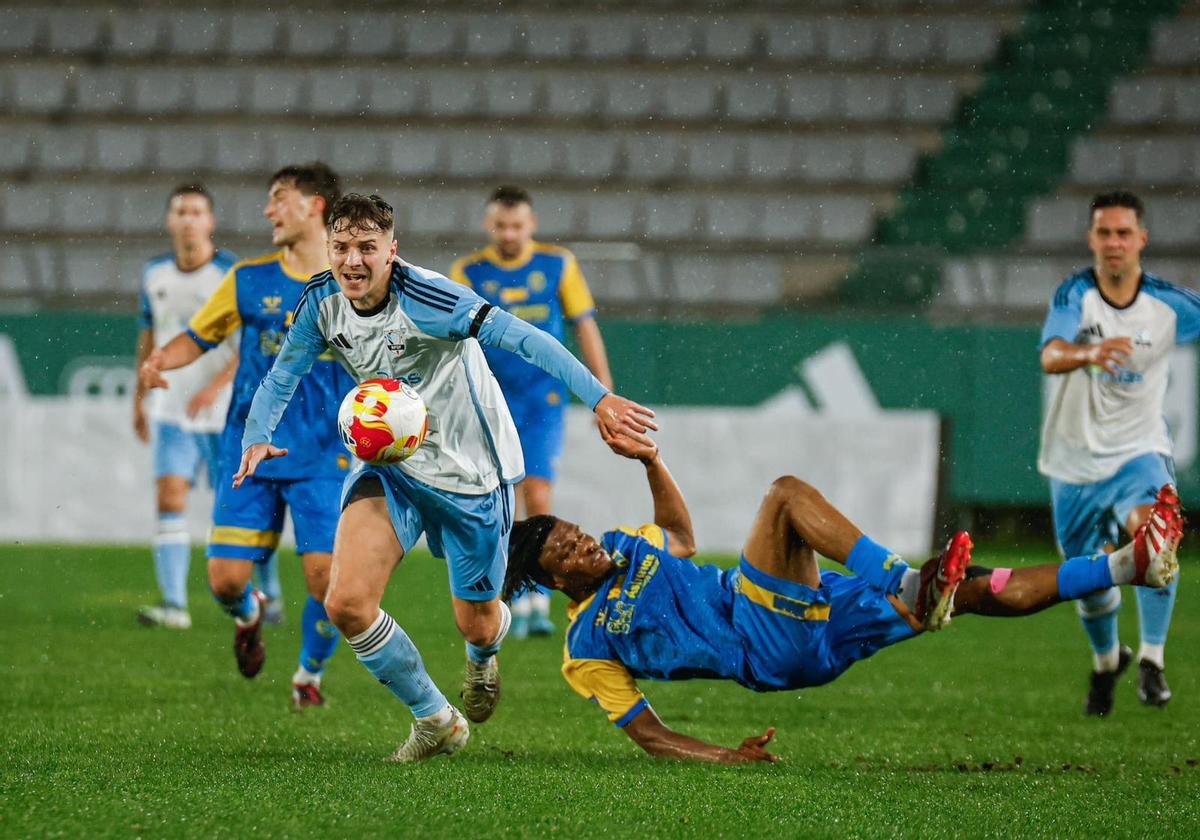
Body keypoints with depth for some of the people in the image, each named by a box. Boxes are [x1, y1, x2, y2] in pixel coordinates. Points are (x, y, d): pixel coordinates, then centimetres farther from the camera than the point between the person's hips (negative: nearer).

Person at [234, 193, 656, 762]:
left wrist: (599, 398, -45)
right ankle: (436, 721, 8)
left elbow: (522, 339, -35)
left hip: (470, 471, -4)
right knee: (346, 604, -15)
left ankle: (482, 661, 53)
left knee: (475, 625, 10)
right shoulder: (322, 301, -9)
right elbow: (283, 374, 5)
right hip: (389, 465, 4)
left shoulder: (424, 299, -28)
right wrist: (257, 438, -15)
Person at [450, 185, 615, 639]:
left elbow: (585, 329, 6)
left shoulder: (558, 264, 1)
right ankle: (519, 604, 10)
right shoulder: (468, 272, 0)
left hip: (543, 400, -1)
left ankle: (539, 601, -3)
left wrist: (605, 396, 3)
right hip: (493, 401, 1)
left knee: (538, 499, -11)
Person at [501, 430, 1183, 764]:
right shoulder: (588, 650, 1)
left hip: (805, 615, 7)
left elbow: (682, 537, 37)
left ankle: (1134, 563, -4)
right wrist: (722, 759, -13)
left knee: (981, 590, -3)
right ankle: (909, 589, -40)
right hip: (769, 650, -7)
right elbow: (647, 732, 0)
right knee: (787, 493, -26)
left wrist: (650, 460, 22)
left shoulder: (625, 547, 19)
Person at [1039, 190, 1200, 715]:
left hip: (1139, 451, -1)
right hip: (1076, 460, 1)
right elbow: (1051, 356, -29)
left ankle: (1152, 661, -26)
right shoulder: (1074, 294, -12)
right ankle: (1106, 661, 43)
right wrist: (1090, 353, -51)